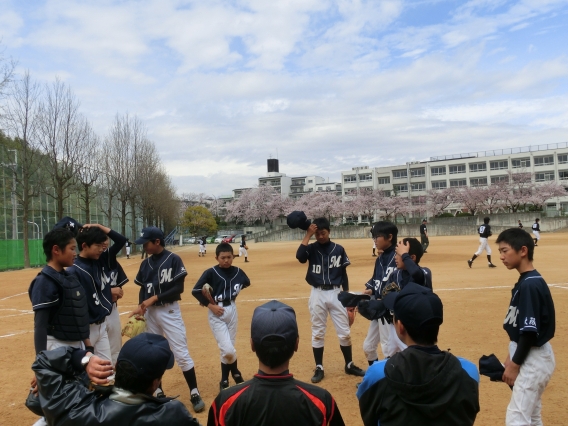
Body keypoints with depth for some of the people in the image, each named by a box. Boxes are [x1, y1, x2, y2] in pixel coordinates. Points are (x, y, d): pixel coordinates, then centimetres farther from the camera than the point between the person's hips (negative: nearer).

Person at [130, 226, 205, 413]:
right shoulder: (145, 264, 6)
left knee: (181, 353, -5)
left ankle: (194, 393, 6)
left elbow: (178, 288, -14)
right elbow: (143, 288, 11)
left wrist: (155, 298, -17)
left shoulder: (174, 259, -10)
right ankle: (158, 391, 28)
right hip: (150, 312, 6)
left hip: (169, 311, -6)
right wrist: (141, 305, -7)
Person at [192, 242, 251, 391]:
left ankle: (224, 381, 31)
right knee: (228, 349, -12)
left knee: (227, 349, 12)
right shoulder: (211, 272, -12)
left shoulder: (238, 271, 0)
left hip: (232, 310, 4)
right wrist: (210, 305, -15)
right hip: (217, 313, -4)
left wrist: (237, 289, 3)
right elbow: (195, 291, -12)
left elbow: (247, 282, 20)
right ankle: (235, 373, 16)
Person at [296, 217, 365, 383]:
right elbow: (299, 256, -25)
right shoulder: (311, 248, -2)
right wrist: (307, 235, -22)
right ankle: (319, 368, 19)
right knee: (317, 333, 7)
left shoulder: (339, 249, 1)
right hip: (317, 294, -1)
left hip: (335, 293, 1)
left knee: (344, 332, 7)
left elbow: (343, 274, 6)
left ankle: (349, 365, 24)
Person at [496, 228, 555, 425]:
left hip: (533, 359, -10)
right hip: (531, 357, 10)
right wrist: (511, 357, 18)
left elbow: (531, 331, -23)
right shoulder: (526, 281, 8)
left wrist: (515, 364, -16)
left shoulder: (530, 284, -21)